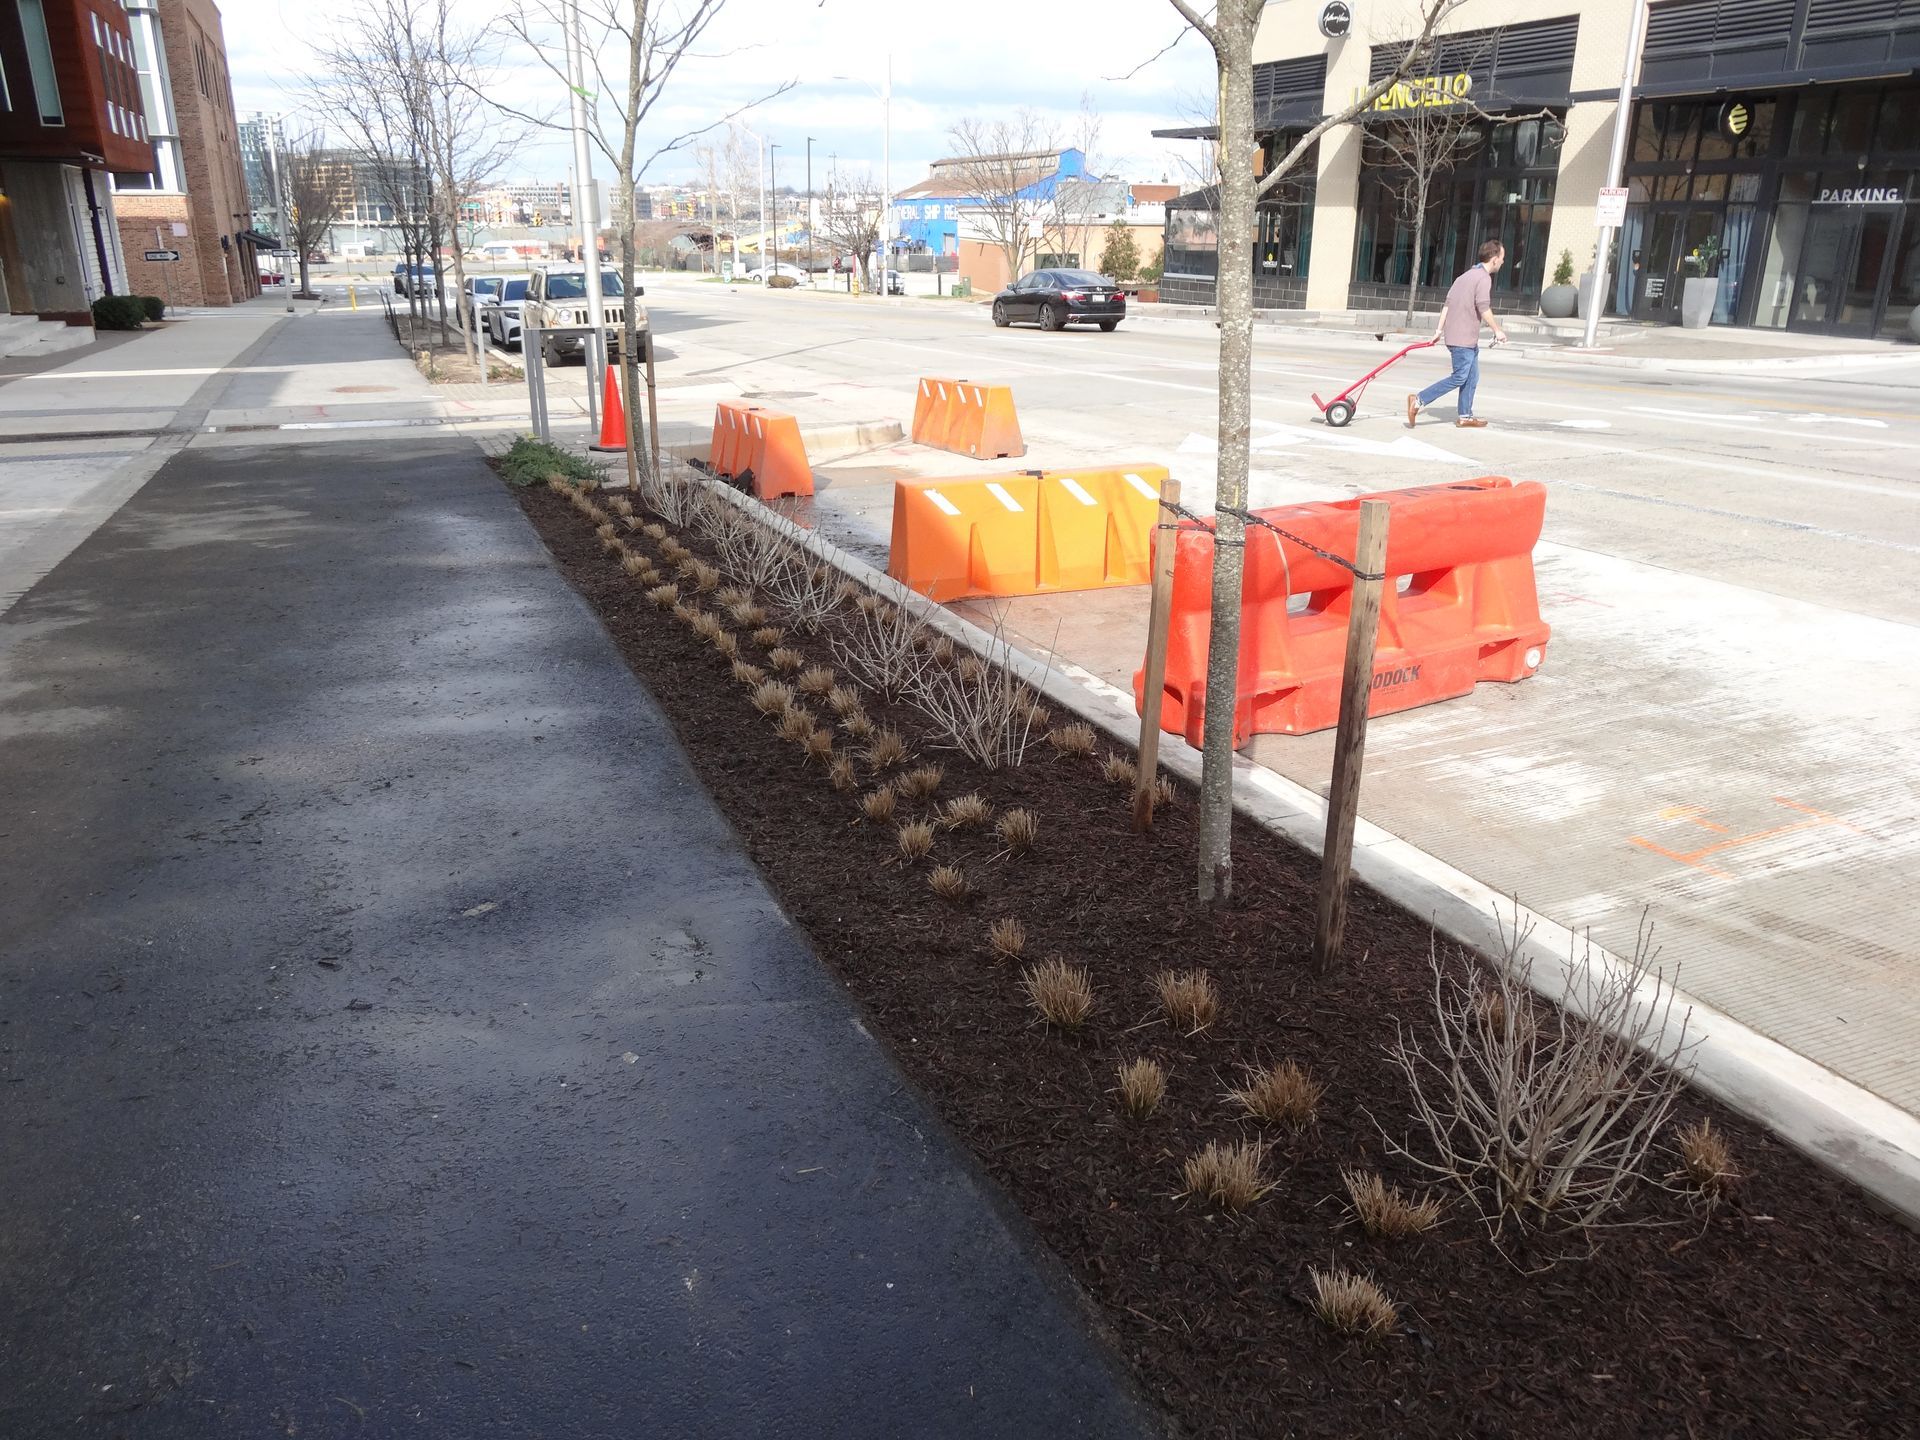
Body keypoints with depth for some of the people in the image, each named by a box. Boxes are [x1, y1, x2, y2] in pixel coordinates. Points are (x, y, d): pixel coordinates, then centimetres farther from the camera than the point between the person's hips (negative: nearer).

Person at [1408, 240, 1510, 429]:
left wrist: (1440, 330, 13)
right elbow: (1483, 308, -20)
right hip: (1463, 338, -10)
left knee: (1472, 377, 14)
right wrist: (1497, 330, -11)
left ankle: (1465, 417, 18)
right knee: (1459, 378, -8)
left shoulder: (1466, 276, 17)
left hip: (1468, 338, 10)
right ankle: (1419, 401, -12)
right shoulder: (1483, 278, -12)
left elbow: (1448, 303, 14)